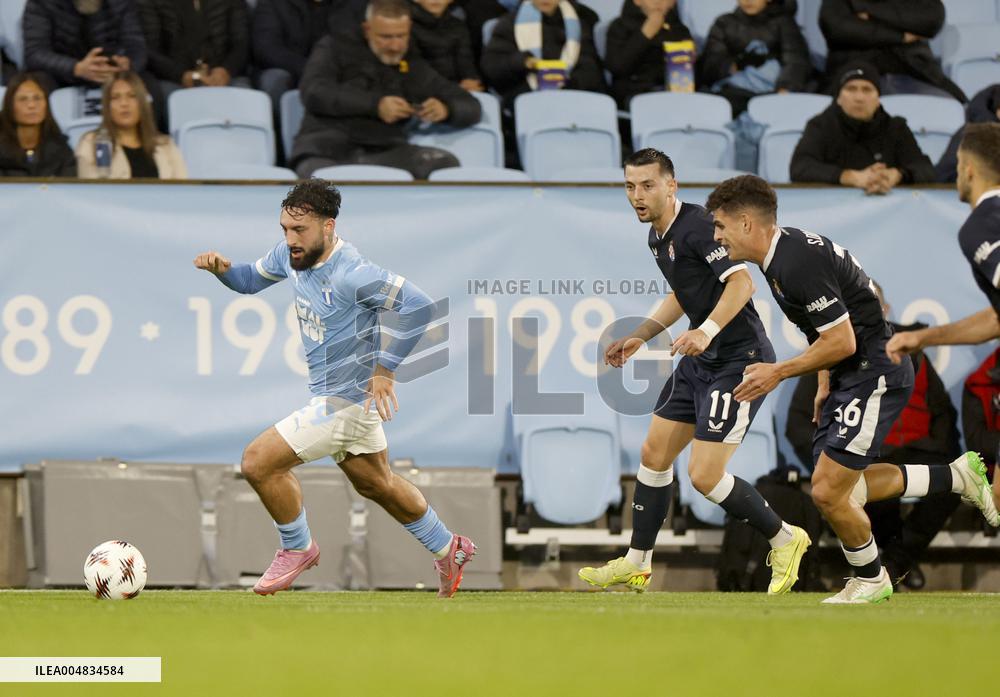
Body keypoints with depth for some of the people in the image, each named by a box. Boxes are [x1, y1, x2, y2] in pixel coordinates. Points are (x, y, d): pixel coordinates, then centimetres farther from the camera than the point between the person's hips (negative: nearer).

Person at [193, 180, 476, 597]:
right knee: (375, 484, 25)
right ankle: (447, 550, 43)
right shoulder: (291, 254, -3)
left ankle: (297, 548, 11)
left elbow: (418, 307, -26)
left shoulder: (352, 274, -28)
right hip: (330, 393, 9)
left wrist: (385, 368, -23)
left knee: (258, 462, -11)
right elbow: (252, 280, 15)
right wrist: (223, 269, -7)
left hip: (345, 400, -9)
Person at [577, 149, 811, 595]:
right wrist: (639, 337, 23)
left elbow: (740, 281, -31)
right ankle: (637, 565, 24)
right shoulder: (658, 236, 11)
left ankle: (784, 540, 9)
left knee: (705, 475, -12)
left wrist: (706, 332, -43)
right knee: (654, 454, 12)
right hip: (701, 360, 10)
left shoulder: (696, 227, -19)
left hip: (738, 360, -10)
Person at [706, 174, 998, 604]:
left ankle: (870, 580, 15)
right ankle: (958, 477, 23)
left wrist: (779, 373, -16)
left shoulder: (798, 264, -25)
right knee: (844, 488, 13)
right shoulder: (785, 249, 8)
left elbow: (842, 342, -25)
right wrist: (825, 383, 19)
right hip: (851, 375, 11)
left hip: (875, 373, -11)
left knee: (828, 491, -8)